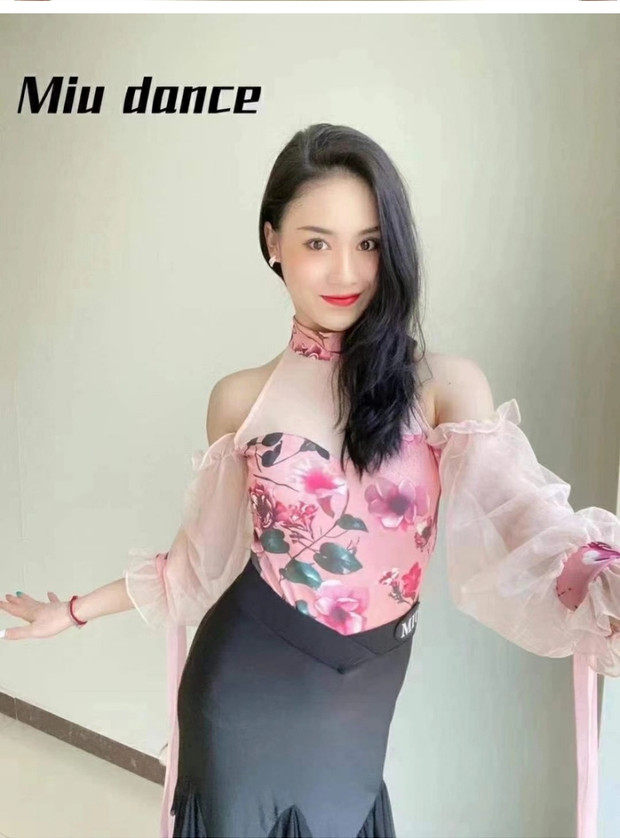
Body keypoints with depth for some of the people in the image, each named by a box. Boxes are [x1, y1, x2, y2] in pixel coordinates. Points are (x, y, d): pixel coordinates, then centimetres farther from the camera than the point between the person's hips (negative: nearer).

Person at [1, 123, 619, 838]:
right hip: (243, 693, 1)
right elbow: (206, 557, 6)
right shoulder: (240, 399, -3)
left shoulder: (446, 385, -10)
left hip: (358, 709, 0)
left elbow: (519, 521, -23)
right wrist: (76, 610, 11)